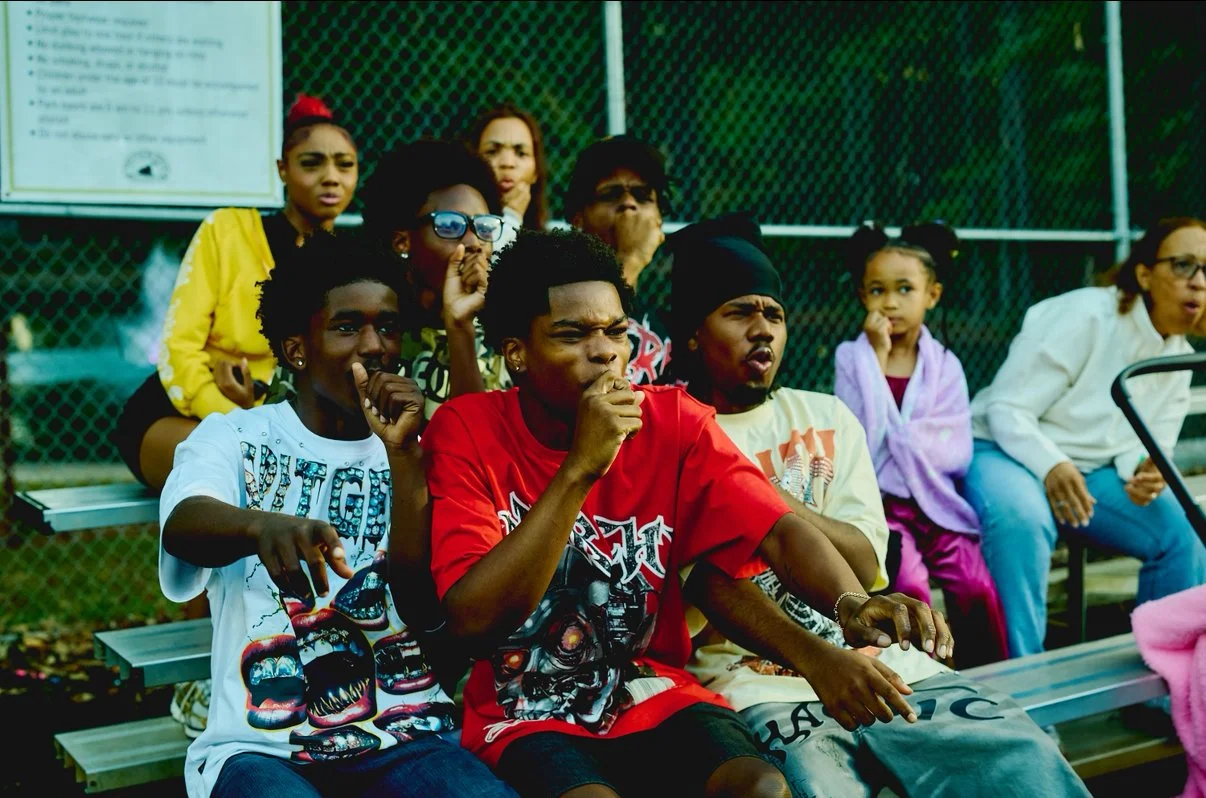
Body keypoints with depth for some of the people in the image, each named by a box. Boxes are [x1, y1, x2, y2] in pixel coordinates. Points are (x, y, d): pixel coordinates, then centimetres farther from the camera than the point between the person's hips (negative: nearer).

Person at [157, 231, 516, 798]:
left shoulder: (418, 453, 9)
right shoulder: (231, 436, 6)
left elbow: (425, 611, -3)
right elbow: (182, 526, -16)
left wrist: (401, 456, -11)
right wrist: (264, 524, -38)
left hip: (403, 735, 1)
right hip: (261, 743, -1)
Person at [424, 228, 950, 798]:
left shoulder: (672, 422, -3)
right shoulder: (466, 430, -11)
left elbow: (780, 532, -13)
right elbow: (472, 621, -21)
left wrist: (852, 604, -36)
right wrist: (579, 468, -28)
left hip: (652, 691, 3)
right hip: (523, 713, -3)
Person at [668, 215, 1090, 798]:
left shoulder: (827, 418, 17)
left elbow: (866, 561, 5)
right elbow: (711, 581, -12)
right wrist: (813, 658, -28)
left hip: (875, 656, 4)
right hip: (755, 680, -4)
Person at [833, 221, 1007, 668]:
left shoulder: (945, 366, 6)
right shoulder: (852, 358, 1)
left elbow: (957, 454, 0)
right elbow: (860, 442, -14)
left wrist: (902, 436, -11)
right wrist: (877, 357, -12)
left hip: (935, 502, 2)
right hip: (880, 502, -2)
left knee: (977, 587, -17)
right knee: (910, 585, -25)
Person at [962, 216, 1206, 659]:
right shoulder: (1086, 315, -19)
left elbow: (1144, 447, 8)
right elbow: (1007, 409, -21)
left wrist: (1146, 473, -18)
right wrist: (1051, 466, -38)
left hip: (1092, 470, 7)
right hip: (1008, 451, -7)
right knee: (1020, 519, -39)